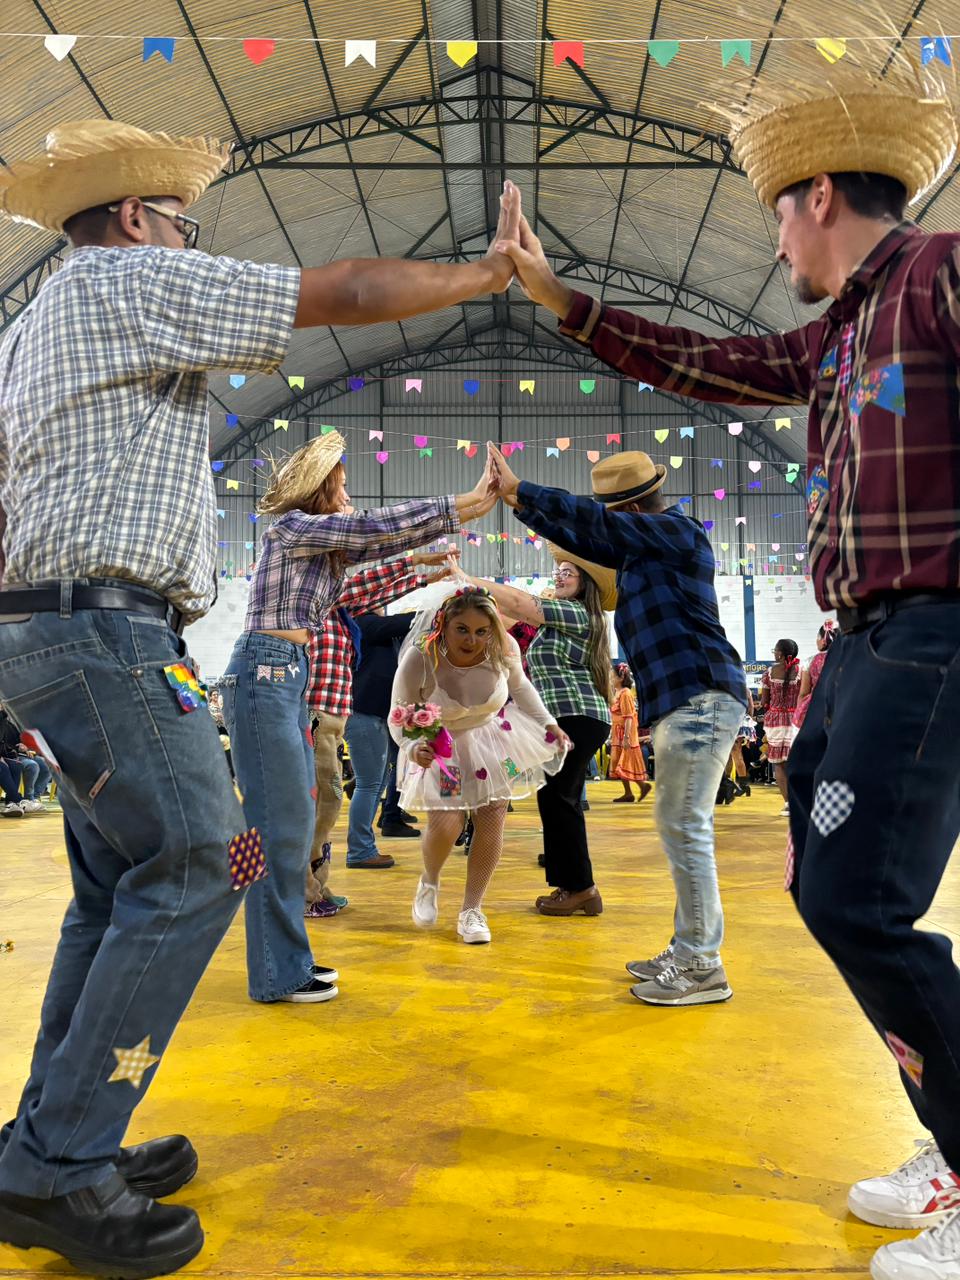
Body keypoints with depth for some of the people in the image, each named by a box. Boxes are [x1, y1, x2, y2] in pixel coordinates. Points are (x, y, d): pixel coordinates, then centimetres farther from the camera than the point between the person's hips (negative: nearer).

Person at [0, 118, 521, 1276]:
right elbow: (351, 293, -3)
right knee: (196, 866, -11)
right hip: (99, 624, -10)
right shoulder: (139, 279, -1)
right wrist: (487, 273, 7)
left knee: (122, 885, 11)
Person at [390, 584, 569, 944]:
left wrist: (548, 722, -6)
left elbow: (519, 687, 2)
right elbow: (398, 718, -19)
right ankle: (429, 882, 20)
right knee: (445, 824, -15)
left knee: (491, 820, -3)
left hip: (491, 740, 3)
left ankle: (472, 909, 13)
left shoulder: (504, 649, -22)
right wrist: (412, 747, -39)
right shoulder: (418, 660, -31)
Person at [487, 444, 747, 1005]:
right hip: (683, 701, 10)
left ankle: (703, 967, -1)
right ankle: (690, 952, 20)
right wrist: (520, 503, 21)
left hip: (700, 696, -10)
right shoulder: (645, 548, 20)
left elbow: (592, 523, -13)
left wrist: (520, 488, -5)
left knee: (683, 826, -9)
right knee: (683, 827, 12)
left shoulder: (676, 531, -8)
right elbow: (584, 539, 26)